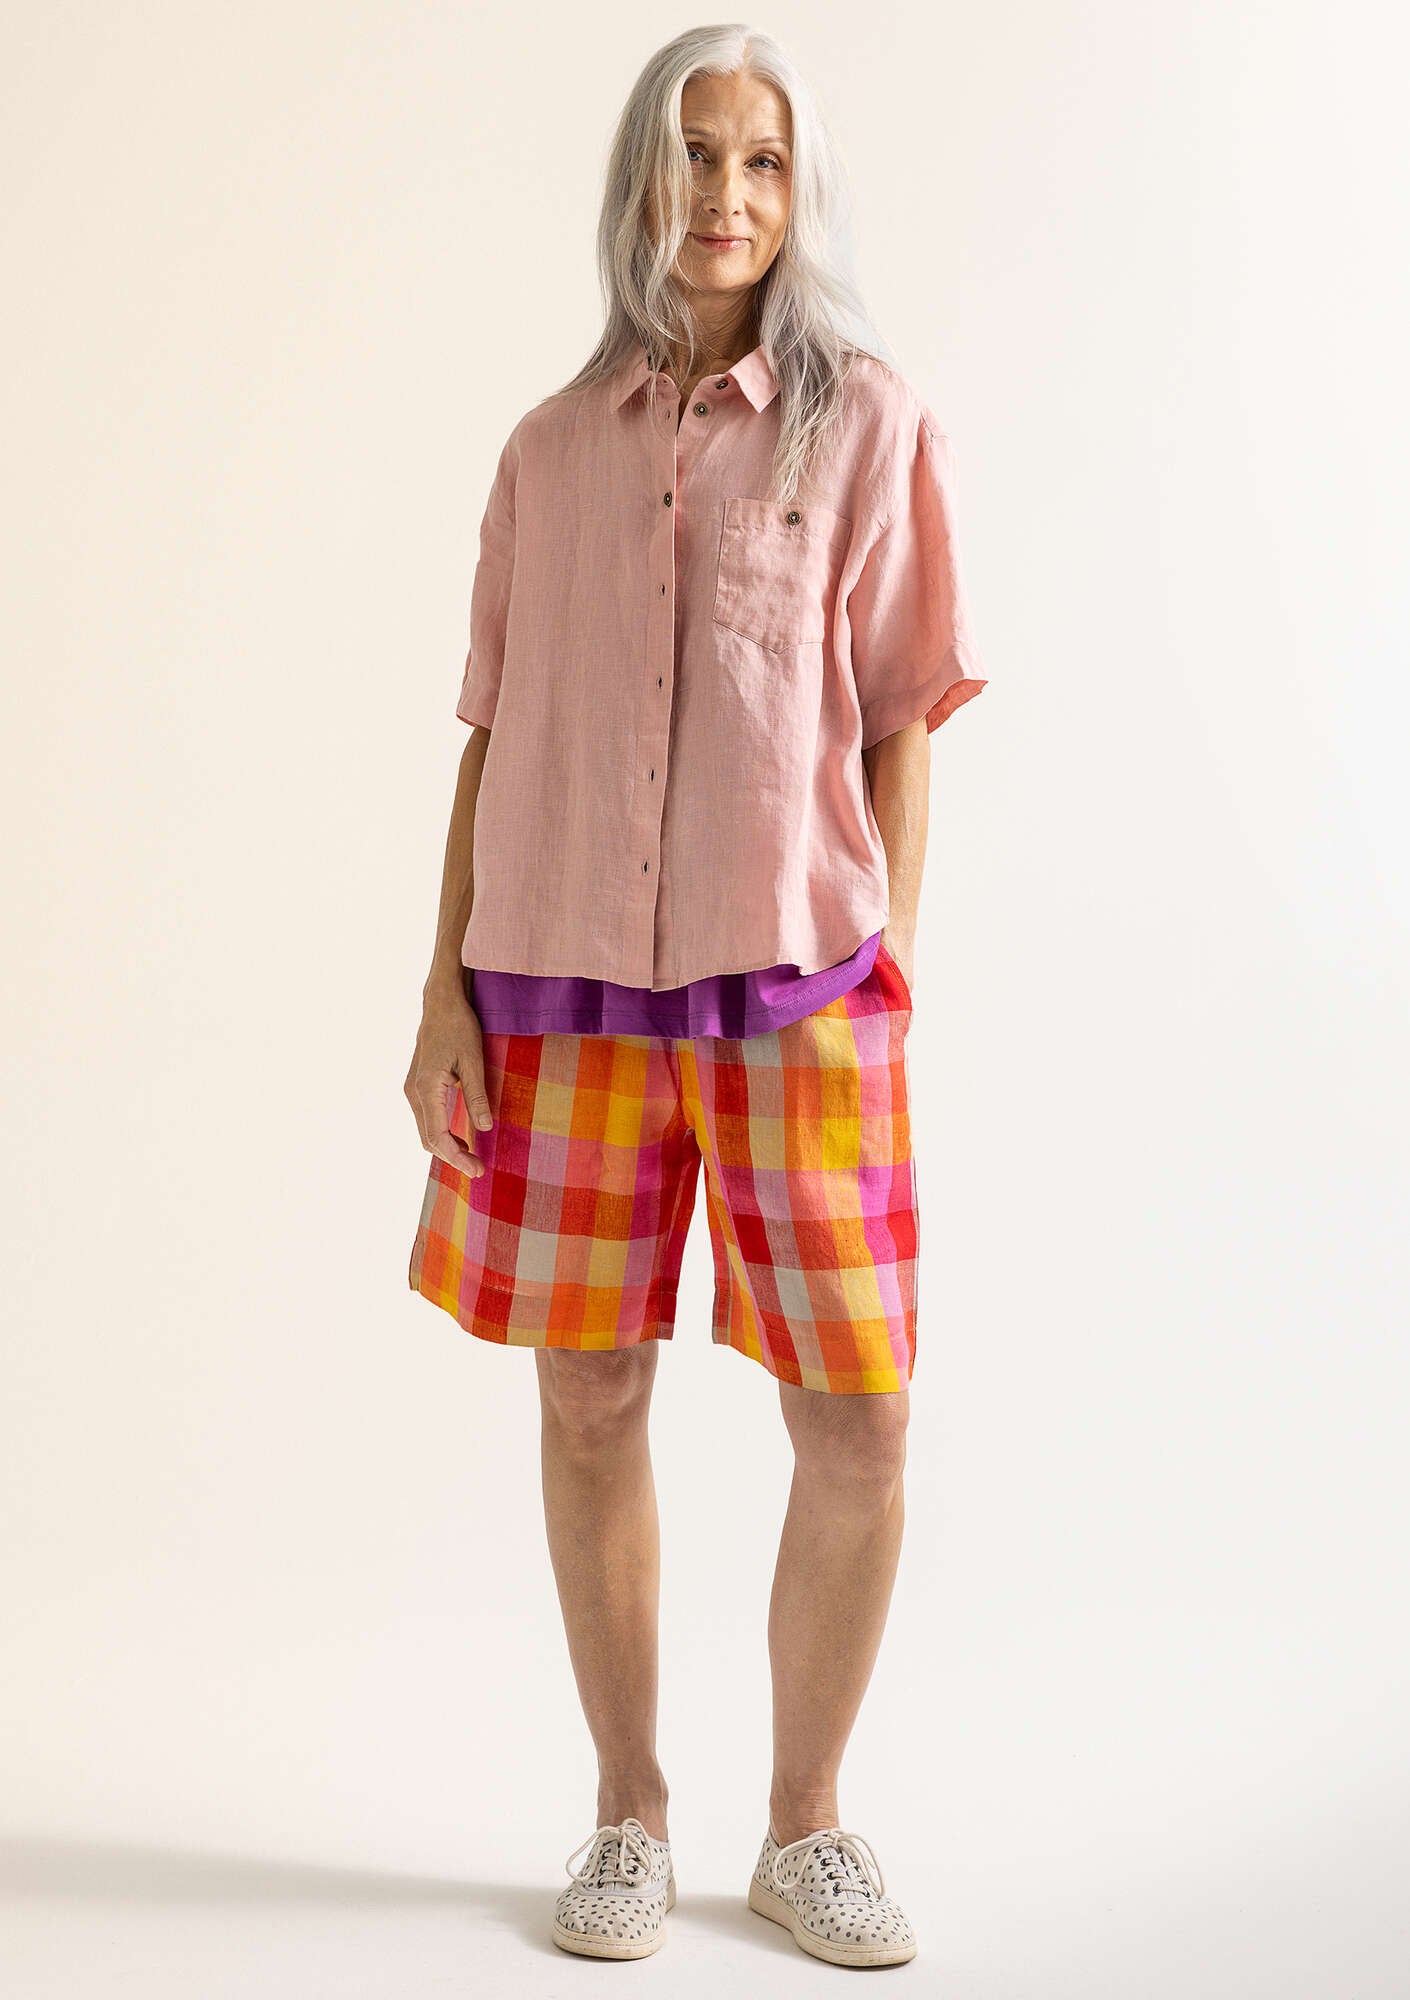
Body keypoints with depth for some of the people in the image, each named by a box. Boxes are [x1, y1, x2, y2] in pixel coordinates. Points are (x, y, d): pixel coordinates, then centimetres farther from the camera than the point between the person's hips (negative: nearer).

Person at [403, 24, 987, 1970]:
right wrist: (444, 991, 4)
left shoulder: (869, 425, 3)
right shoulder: (553, 448, 10)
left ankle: (805, 1826, 20)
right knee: (590, 1403, 7)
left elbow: (899, 733, 1)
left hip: (797, 987, -2)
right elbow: (495, 738, 10)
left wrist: (885, 992, -4)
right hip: (568, 987, 2)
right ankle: (630, 1814, 25)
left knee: (857, 1423, -1)